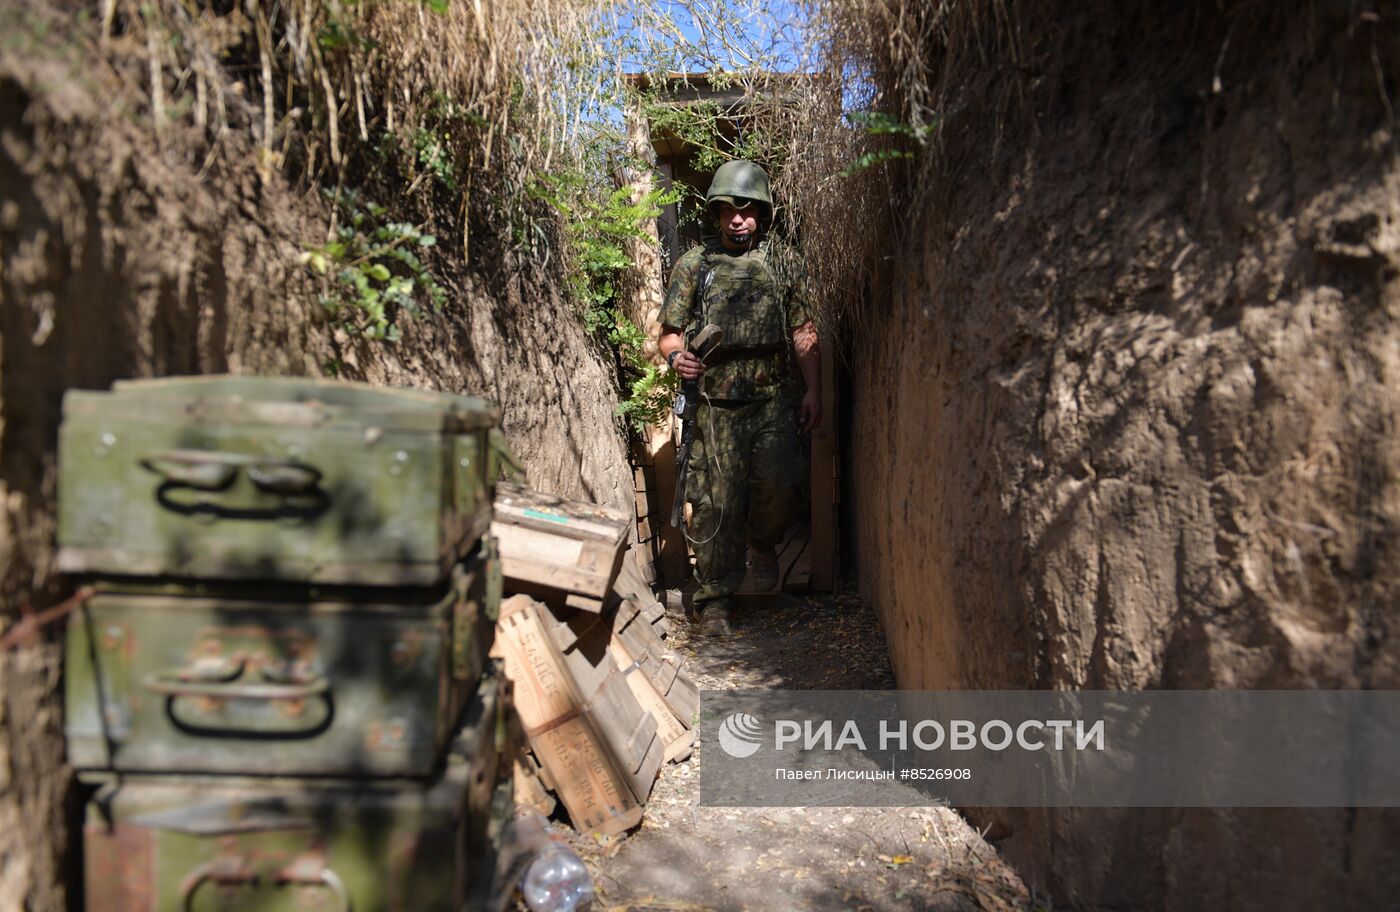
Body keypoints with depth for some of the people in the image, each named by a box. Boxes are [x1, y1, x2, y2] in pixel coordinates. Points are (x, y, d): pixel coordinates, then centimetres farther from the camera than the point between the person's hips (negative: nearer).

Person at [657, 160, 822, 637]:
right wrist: (677, 356, -14)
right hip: (716, 403, -1)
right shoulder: (693, 265, 9)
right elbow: (670, 331, 9)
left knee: (780, 480, -14)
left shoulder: (778, 264, 13)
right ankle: (714, 599, 10)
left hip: (773, 399, 1)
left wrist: (813, 391, 5)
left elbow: (804, 333, 12)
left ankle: (761, 542, 19)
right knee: (716, 502, -2)